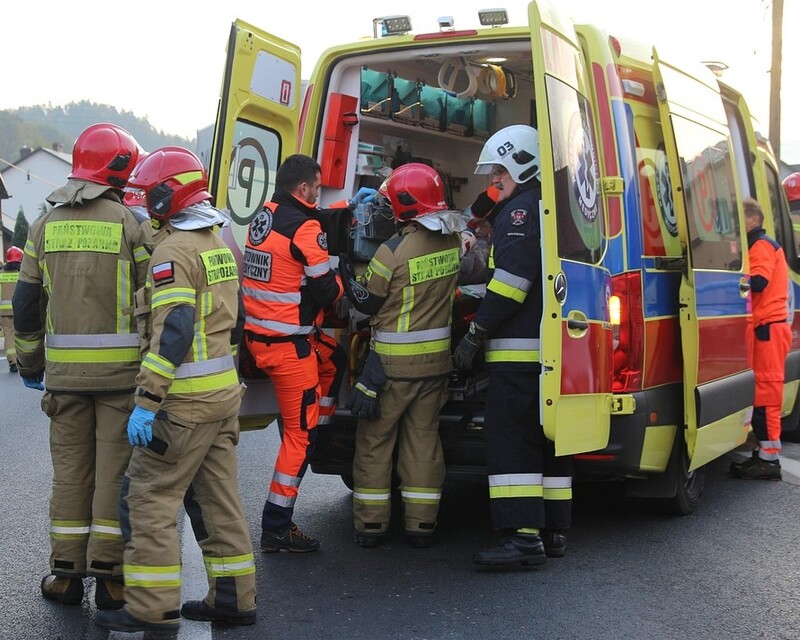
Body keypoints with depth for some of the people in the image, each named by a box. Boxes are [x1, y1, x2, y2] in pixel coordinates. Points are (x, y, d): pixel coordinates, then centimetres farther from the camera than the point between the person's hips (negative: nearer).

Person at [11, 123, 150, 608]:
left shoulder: (47, 225, 7)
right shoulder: (130, 223, -6)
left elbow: (26, 302, 10)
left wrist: (29, 364, 21)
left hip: (65, 368, 4)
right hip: (122, 368, -3)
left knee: (71, 468, 12)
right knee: (115, 468, 3)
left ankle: (67, 572, 16)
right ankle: (109, 575, 5)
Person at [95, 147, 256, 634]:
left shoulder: (174, 251, -14)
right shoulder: (219, 244, 16)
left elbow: (173, 333, -23)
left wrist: (147, 401, -24)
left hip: (186, 401, -9)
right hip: (224, 393, 9)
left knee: (150, 499, -4)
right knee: (218, 498, 13)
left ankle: (153, 608, -2)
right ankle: (234, 598, 17)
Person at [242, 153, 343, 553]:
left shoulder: (263, 217, 8)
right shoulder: (304, 228, -16)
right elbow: (325, 291, -13)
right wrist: (341, 284, 7)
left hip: (257, 336, 8)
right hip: (289, 345, -8)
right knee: (301, 432, -1)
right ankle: (276, 528, 2)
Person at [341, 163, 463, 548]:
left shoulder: (394, 249, -18)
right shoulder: (453, 241, 0)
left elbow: (366, 302, -8)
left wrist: (345, 268, 5)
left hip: (393, 361, -5)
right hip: (436, 359, 5)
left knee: (375, 438, 7)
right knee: (424, 436, 11)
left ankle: (371, 524, 12)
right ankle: (421, 525, 12)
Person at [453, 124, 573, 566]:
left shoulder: (521, 210, -9)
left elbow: (511, 281, -19)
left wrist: (476, 334, -14)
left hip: (519, 349, -10)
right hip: (554, 348, 10)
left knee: (511, 441, -10)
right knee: (548, 439, 13)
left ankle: (524, 537, -15)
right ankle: (553, 532, 17)